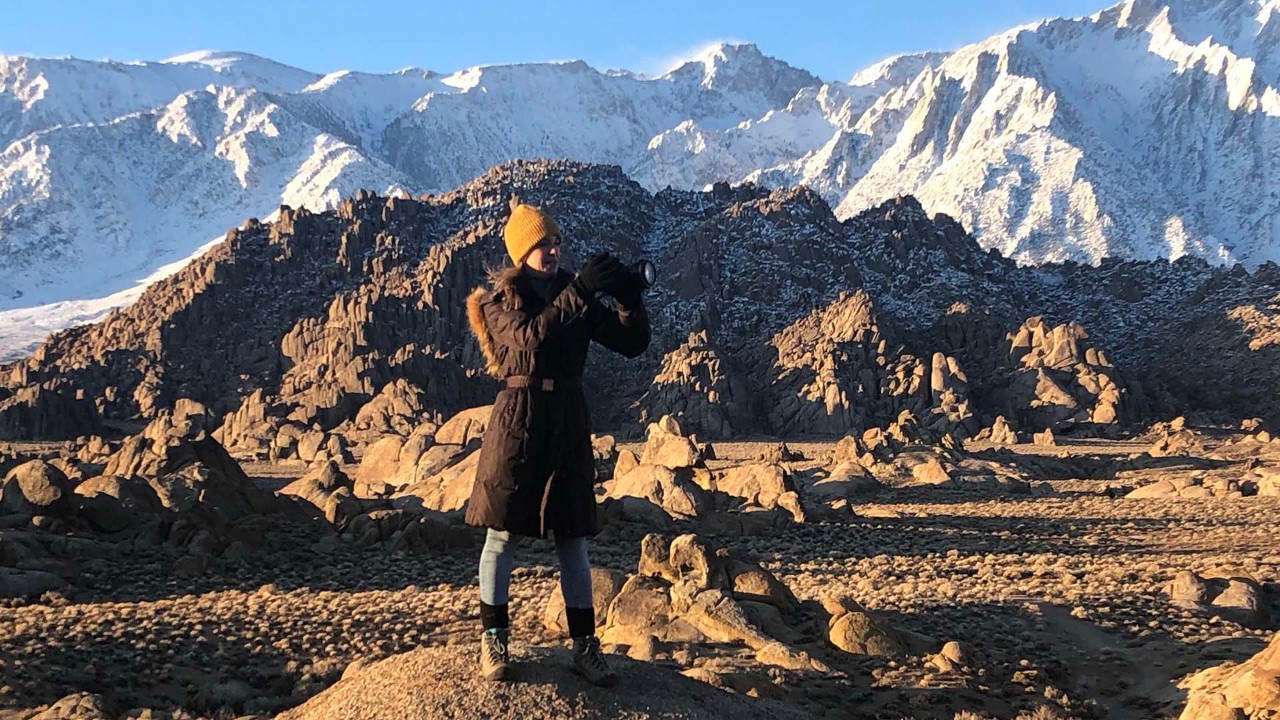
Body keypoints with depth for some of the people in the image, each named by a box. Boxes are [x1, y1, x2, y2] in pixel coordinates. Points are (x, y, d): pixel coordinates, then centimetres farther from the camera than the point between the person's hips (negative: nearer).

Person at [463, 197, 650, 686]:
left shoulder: (573, 292, 10)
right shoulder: (499, 297, -1)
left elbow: (631, 344, 6)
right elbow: (529, 336, -22)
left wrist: (631, 300, -11)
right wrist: (578, 293, -23)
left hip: (568, 419, 4)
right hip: (518, 416, -3)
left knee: (572, 537, 5)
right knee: (502, 531, 1)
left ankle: (584, 646, 10)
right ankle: (493, 638, 12)